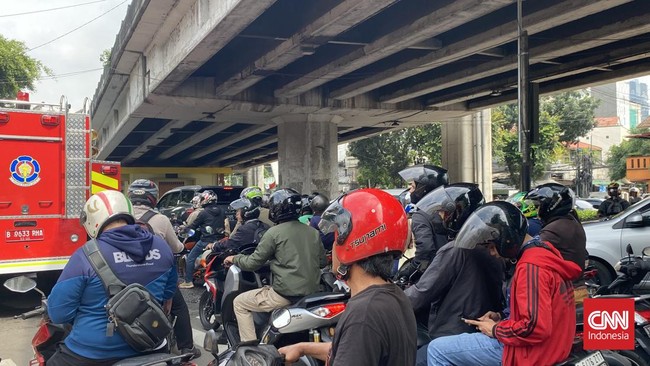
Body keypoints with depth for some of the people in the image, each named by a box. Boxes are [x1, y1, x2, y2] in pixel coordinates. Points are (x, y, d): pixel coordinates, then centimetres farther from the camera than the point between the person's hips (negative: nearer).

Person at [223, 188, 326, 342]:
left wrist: (234, 258, 14)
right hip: (312, 294, 7)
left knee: (239, 303, 12)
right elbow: (322, 261, 16)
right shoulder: (313, 232, 7)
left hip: (285, 294, -7)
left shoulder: (274, 233, -9)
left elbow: (253, 263, -4)